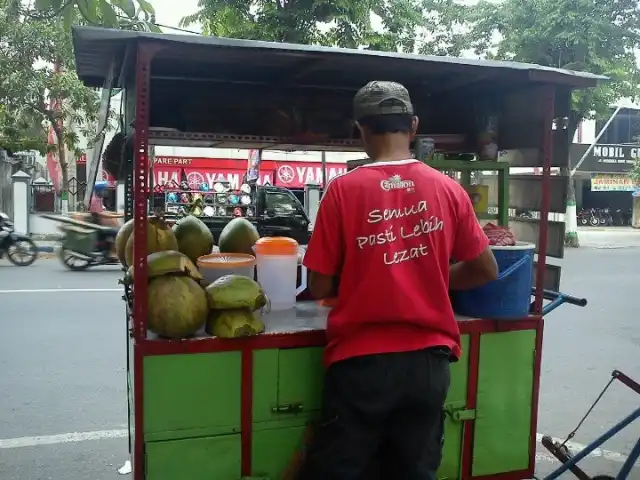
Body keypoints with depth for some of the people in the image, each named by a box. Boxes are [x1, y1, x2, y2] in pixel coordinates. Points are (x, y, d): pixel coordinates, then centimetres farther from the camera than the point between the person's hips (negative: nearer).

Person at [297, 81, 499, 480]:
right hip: (429, 359, 3)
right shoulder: (449, 189, -1)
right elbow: (486, 271, 8)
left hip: (362, 360, -3)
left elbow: (320, 287, -6)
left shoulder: (344, 189, -9)